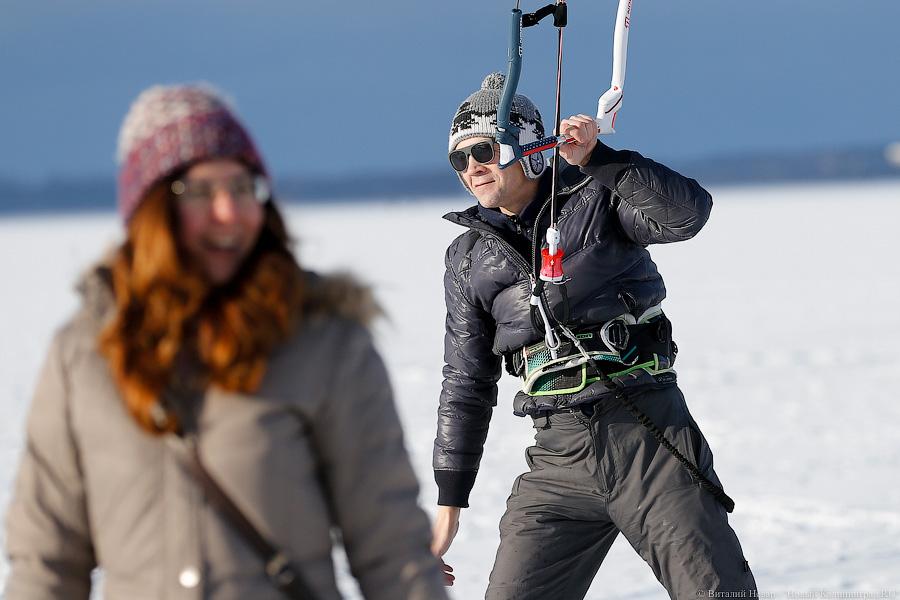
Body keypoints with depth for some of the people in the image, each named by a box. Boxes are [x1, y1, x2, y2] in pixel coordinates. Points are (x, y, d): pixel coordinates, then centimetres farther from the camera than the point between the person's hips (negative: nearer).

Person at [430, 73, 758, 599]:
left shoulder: (597, 197, 2)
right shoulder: (469, 257, 13)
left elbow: (687, 213, -17)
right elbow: (466, 383, 16)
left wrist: (597, 158, -24)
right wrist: (449, 504, 13)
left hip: (650, 436, -4)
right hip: (560, 457, 4)